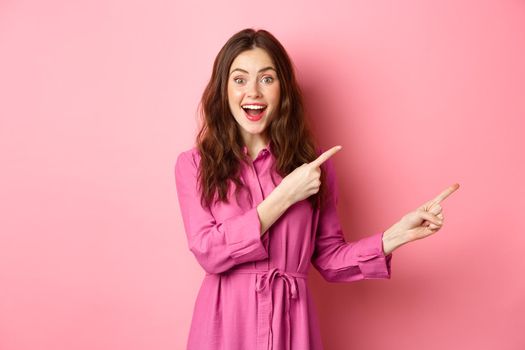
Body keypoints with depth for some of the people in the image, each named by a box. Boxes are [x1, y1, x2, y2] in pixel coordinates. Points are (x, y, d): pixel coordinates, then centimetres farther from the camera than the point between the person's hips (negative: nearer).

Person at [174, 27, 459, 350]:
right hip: (224, 323, -1)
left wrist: (399, 233, -10)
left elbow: (329, 259, 3)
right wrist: (284, 196, -16)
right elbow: (208, 252, -14)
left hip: (290, 322, 1)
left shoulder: (313, 163, 0)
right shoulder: (194, 164, -4)